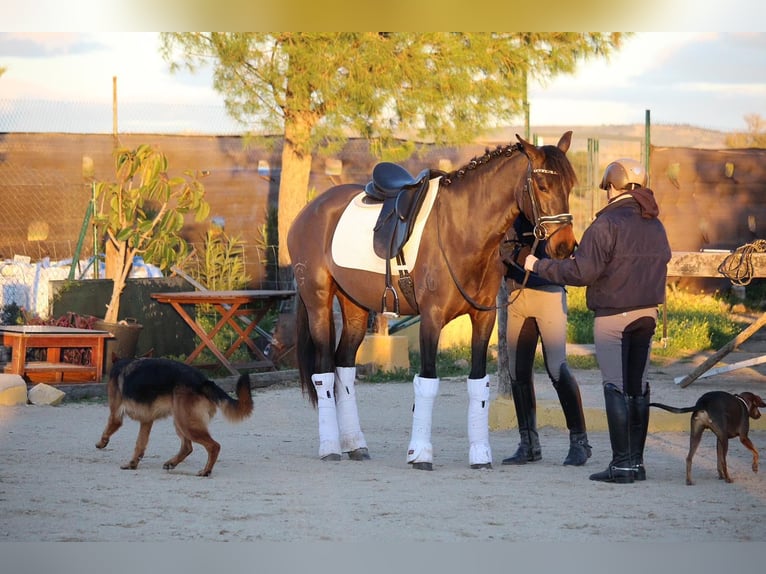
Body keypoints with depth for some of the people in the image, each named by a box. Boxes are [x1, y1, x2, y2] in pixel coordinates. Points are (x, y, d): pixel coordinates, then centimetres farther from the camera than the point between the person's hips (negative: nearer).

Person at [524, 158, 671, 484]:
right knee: (638, 386, 11)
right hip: (648, 314, 7)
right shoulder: (656, 226, 7)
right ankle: (636, 460, 14)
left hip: (612, 316, -6)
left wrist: (539, 267, -8)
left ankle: (622, 464, -5)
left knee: (616, 387, -3)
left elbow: (581, 272, -19)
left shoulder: (607, 224, -16)